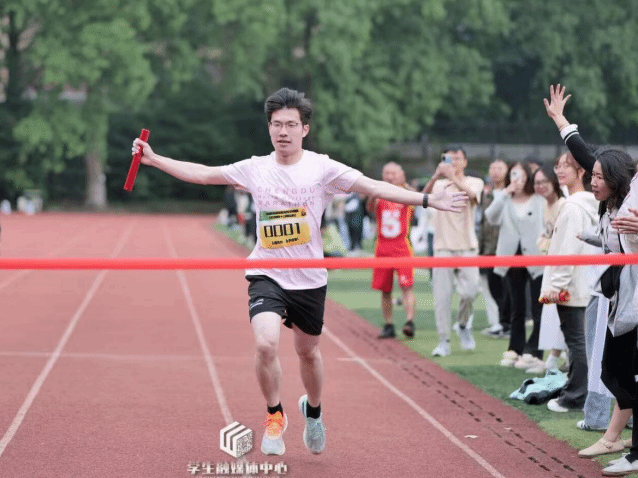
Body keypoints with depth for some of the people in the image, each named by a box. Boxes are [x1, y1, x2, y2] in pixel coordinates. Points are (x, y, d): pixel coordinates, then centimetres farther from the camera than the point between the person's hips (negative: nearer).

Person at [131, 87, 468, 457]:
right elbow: (202, 174, 7)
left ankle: (313, 410, 47)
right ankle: (275, 416, 2)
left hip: (309, 278, 0)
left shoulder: (322, 168, -6)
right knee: (266, 344, -22)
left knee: (308, 352, 15)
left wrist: (429, 200, -16)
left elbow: (375, 188, -9)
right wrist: (154, 159, 4)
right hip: (267, 276, 0)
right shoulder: (254, 169, -1)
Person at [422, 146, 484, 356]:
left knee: (469, 291, -11)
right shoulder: (439, 185, 9)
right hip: (443, 247, 1)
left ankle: (463, 325, 17)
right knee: (441, 296, -4)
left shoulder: (474, 182, 6)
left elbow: (471, 194, -18)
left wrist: (452, 177, -34)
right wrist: (435, 176, -31)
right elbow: (424, 196, -13)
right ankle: (443, 341, 3)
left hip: (467, 247, -1)